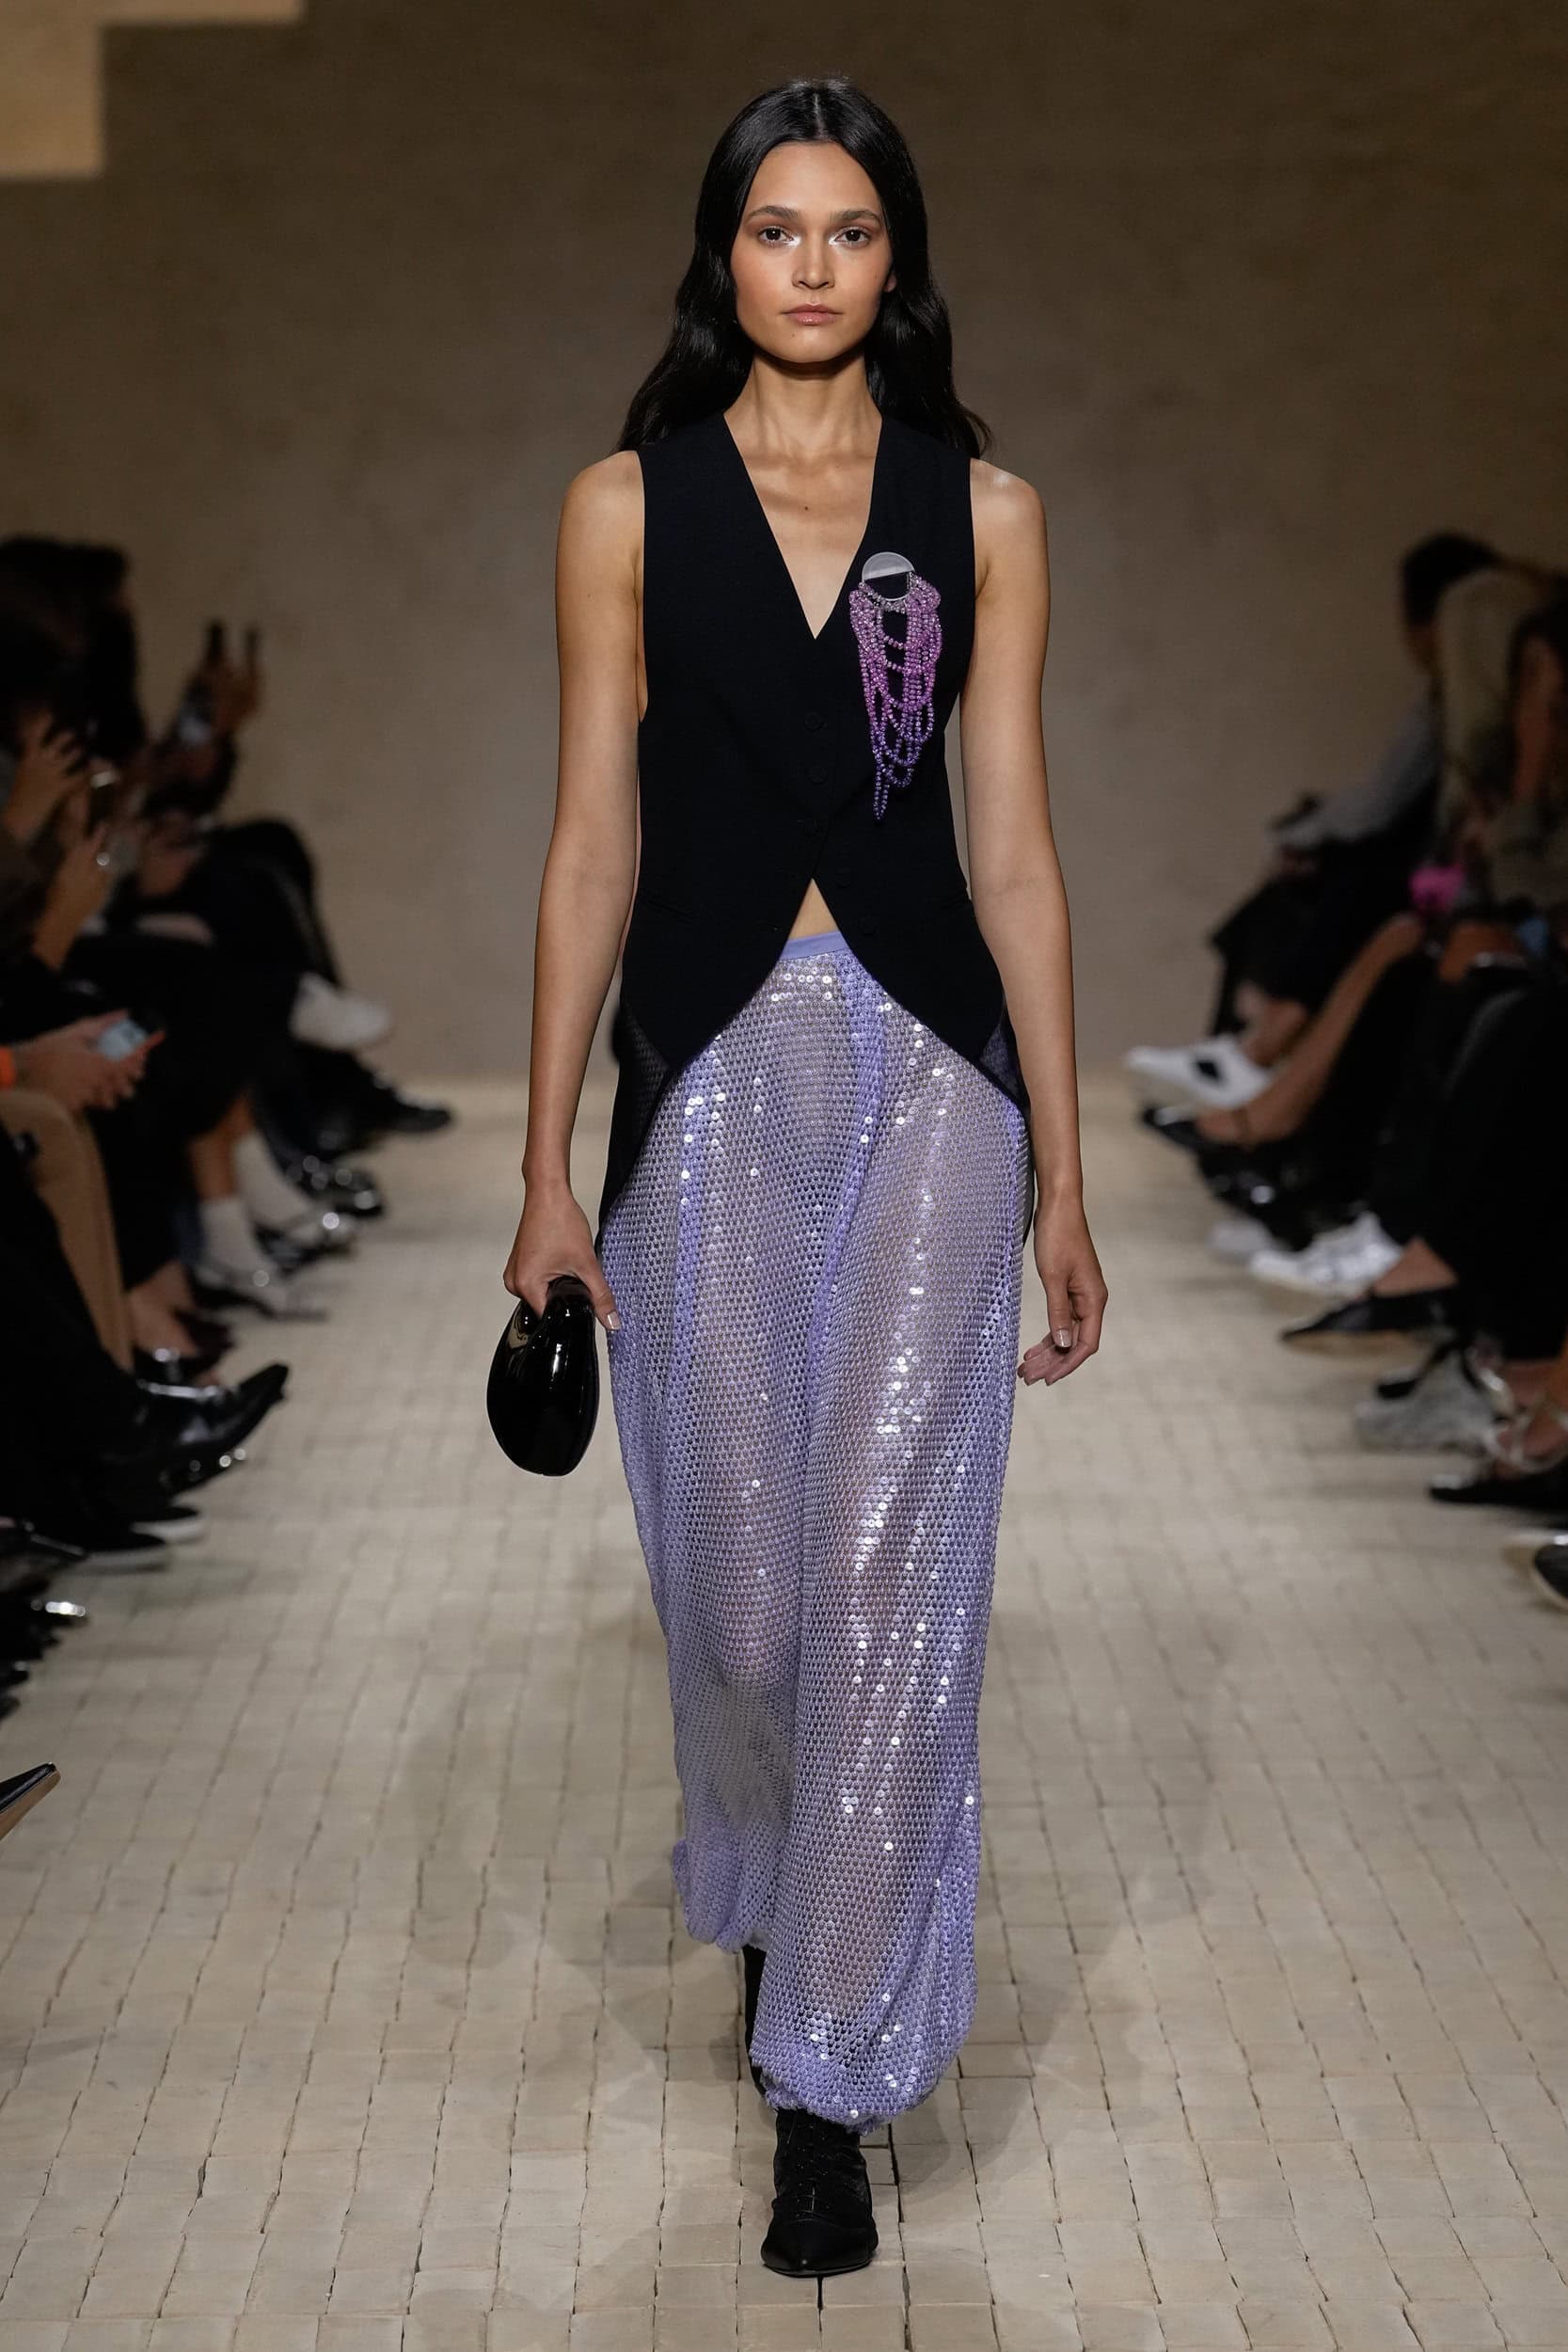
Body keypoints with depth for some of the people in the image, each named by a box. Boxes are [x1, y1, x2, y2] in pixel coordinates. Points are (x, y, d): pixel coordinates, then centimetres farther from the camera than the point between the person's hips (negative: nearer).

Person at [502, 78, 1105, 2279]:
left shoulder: (981, 510, 5)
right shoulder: (627, 505, 3)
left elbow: (1012, 849, 4)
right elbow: (593, 840, 3)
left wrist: (1061, 1179, 2)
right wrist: (548, 1166, 0)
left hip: (932, 1070, 0)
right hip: (712, 1075, 0)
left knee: (889, 1576, -6)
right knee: (736, 1577, 6)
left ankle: (833, 2076, 5)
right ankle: (767, 1886, 38)